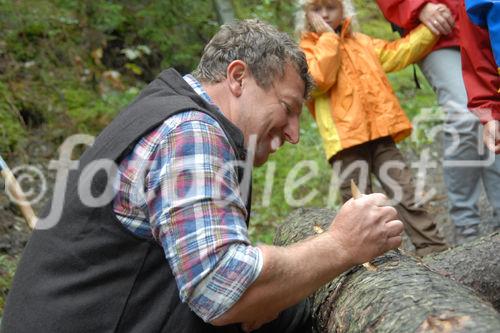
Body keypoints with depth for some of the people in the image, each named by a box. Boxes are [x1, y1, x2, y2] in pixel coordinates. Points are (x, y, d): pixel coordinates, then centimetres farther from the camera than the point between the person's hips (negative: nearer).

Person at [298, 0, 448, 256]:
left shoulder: (362, 42, 23)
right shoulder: (303, 52, 7)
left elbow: (400, 52, 20)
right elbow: (318, 79, -12)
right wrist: (328, 36, -5)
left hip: (380, 134, 4)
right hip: (345, 139, -4)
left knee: (406, 195, 2)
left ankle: (436, 252, 6)